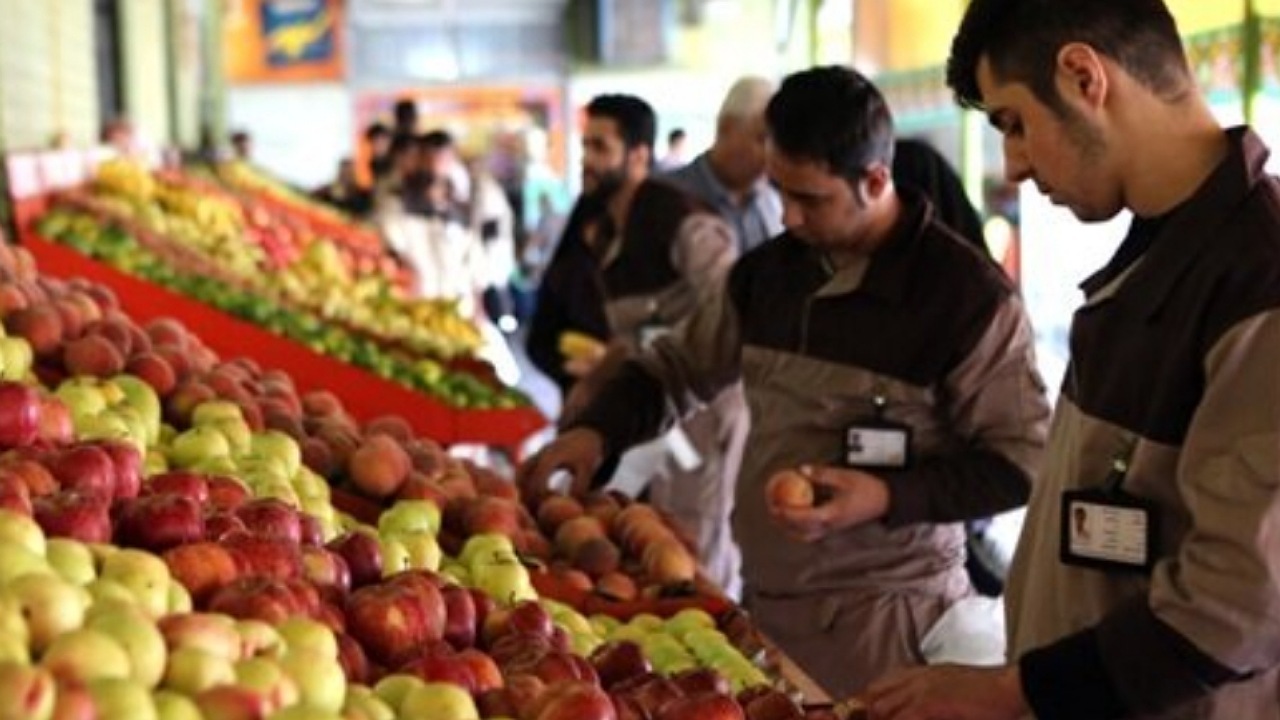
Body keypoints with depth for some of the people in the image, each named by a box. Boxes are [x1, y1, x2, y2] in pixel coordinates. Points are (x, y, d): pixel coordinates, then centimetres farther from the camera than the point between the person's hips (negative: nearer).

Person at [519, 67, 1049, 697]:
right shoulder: (768, 271, 5)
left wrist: (890, 496, -22)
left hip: (882, 616, -5)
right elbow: (679, 365, 18)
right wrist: (597, 430, 1)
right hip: (763, 597, 6)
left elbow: (1021, 462, -11)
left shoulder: (968, 295, -14)